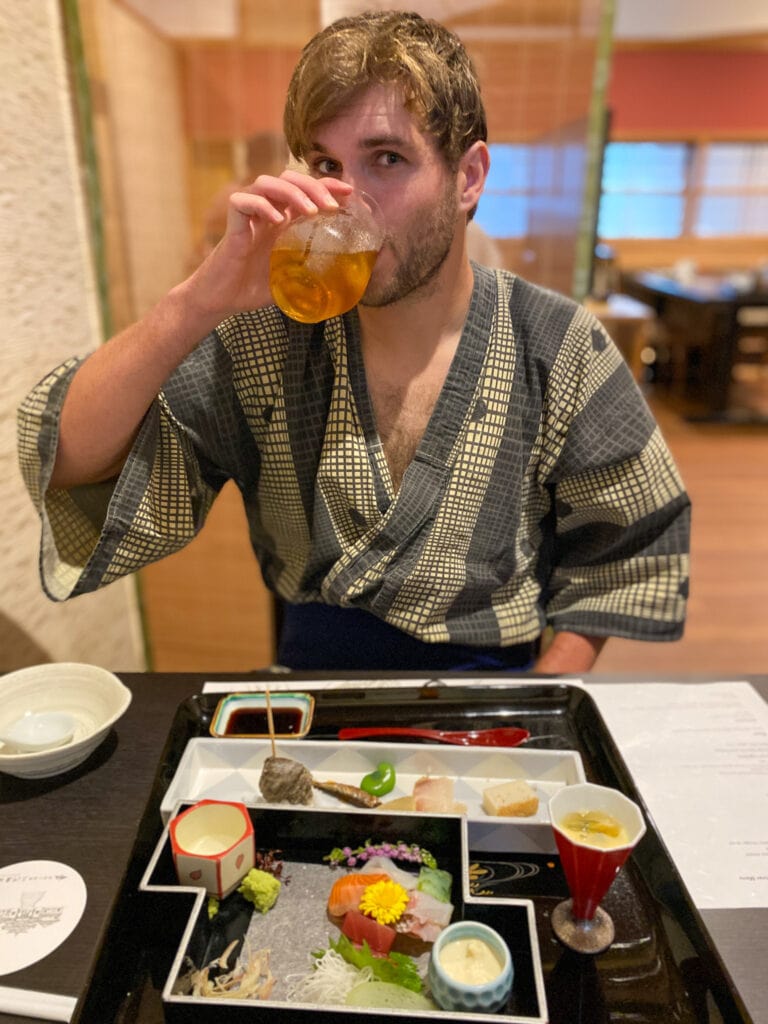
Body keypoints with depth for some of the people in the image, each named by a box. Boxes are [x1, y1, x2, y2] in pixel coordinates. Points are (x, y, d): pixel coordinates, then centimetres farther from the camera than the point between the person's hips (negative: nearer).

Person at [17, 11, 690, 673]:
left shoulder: (560, 353, -9)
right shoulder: (268, 334, -7)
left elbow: (632, 553, 0)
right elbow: (67, 460, -13)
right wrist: (199, 302, -27)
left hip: (490, 669, 1)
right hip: (308, 666, 0)